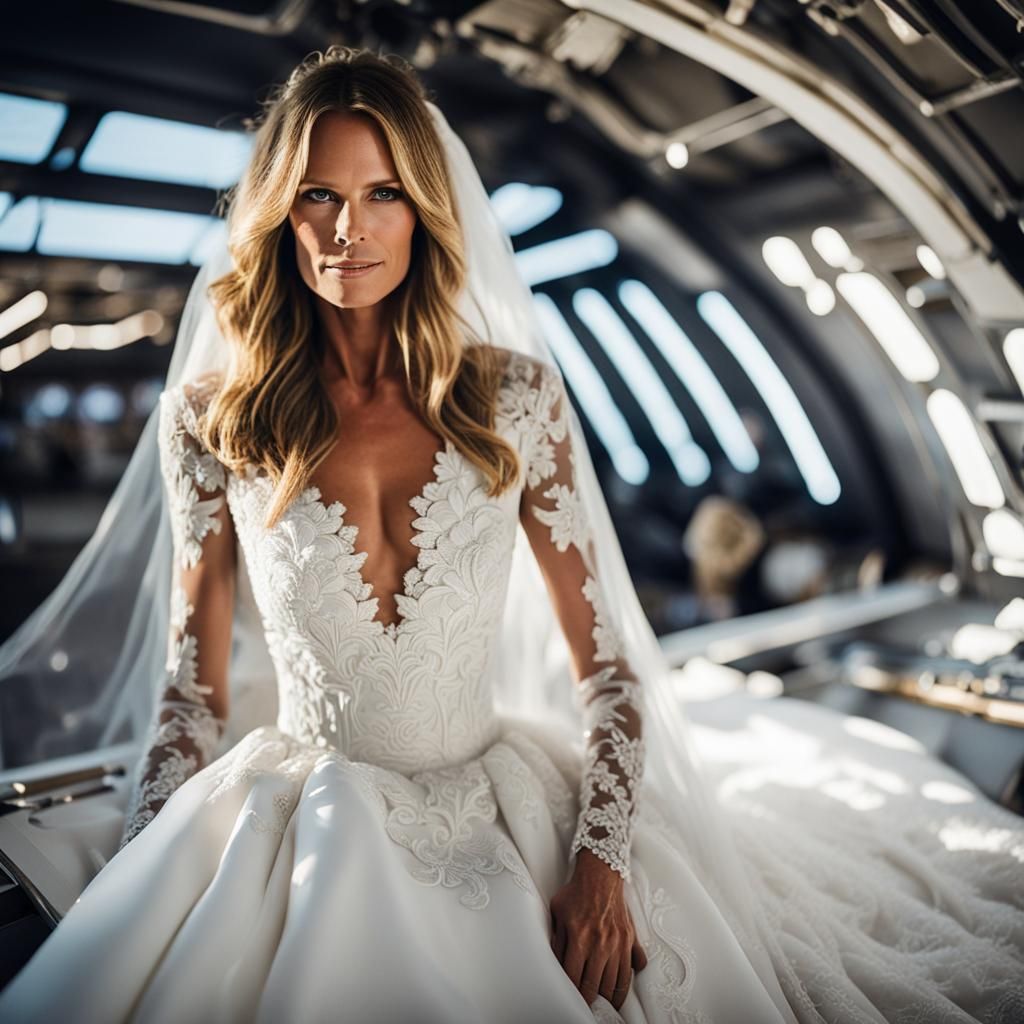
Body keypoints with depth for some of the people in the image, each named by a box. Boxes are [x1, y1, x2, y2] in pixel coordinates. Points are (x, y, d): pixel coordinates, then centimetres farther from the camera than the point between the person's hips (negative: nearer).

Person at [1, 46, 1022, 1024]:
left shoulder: (516, 397, -5)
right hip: (296, 814, 1)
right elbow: (193, 693, 1)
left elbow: (607, 664, -3)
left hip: (496, 813, 0)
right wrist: (130, 895, -5)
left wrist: (602, 861, -12)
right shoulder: (209, 418, -4)